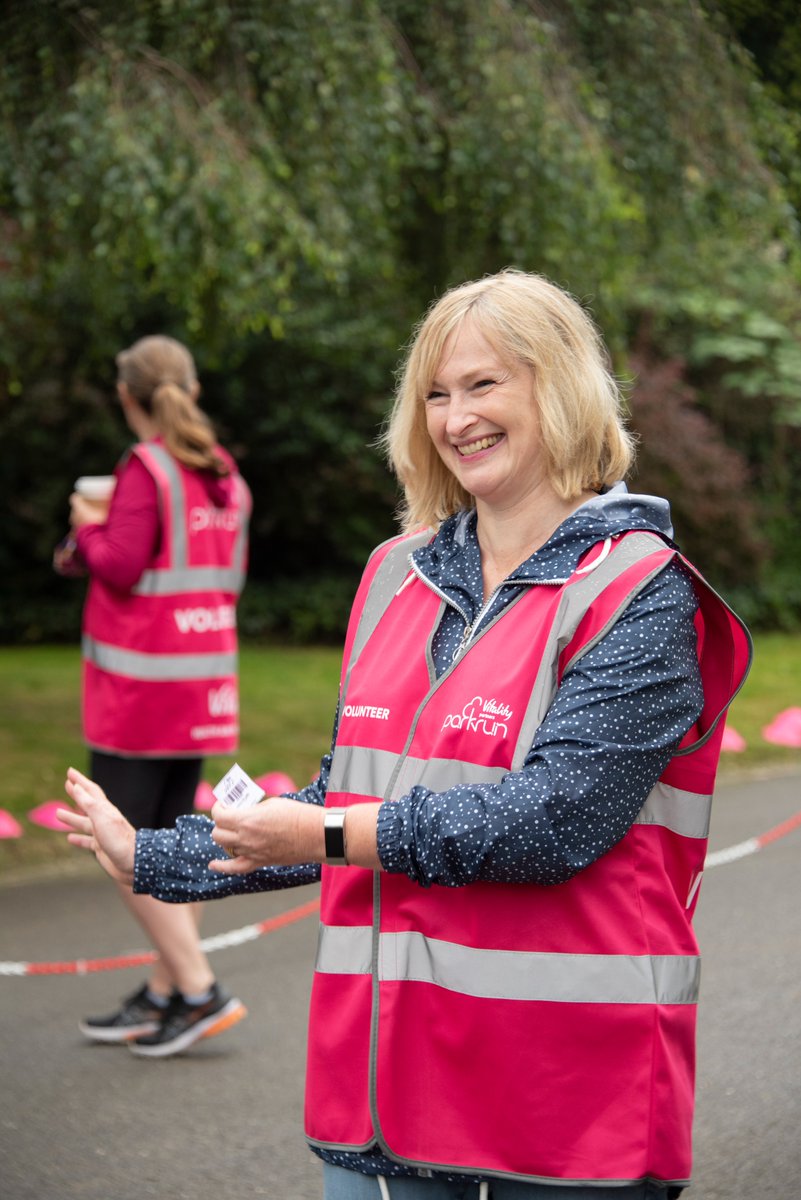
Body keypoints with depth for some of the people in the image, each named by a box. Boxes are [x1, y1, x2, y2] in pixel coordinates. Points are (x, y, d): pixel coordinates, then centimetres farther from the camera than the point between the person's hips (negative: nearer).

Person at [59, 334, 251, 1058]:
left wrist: (88, 528, 2)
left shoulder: (146, 468, -13)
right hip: (205, 675, 8)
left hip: (142, 681, -8)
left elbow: (121, 569, -17)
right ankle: (160, 998, 16)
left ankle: (200, 990, -8)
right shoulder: (225, 475, 10)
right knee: (173, 836, 11)